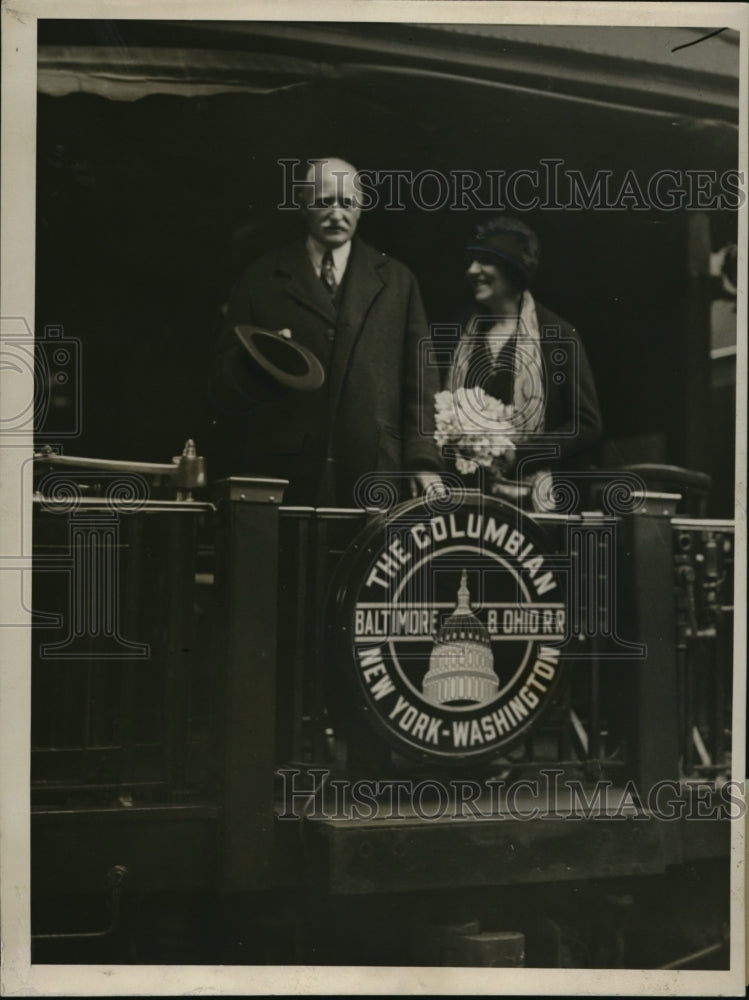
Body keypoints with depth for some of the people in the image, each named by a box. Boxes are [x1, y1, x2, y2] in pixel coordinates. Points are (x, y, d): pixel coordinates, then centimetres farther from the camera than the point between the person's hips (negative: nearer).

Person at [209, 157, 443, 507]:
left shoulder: (397, 281, 15)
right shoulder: (262, 278, 12)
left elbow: (419, 378, 11)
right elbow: (224, 379, 11)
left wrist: (424, 460, 1)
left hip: (373, 475, 1)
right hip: (285, 473, -1)